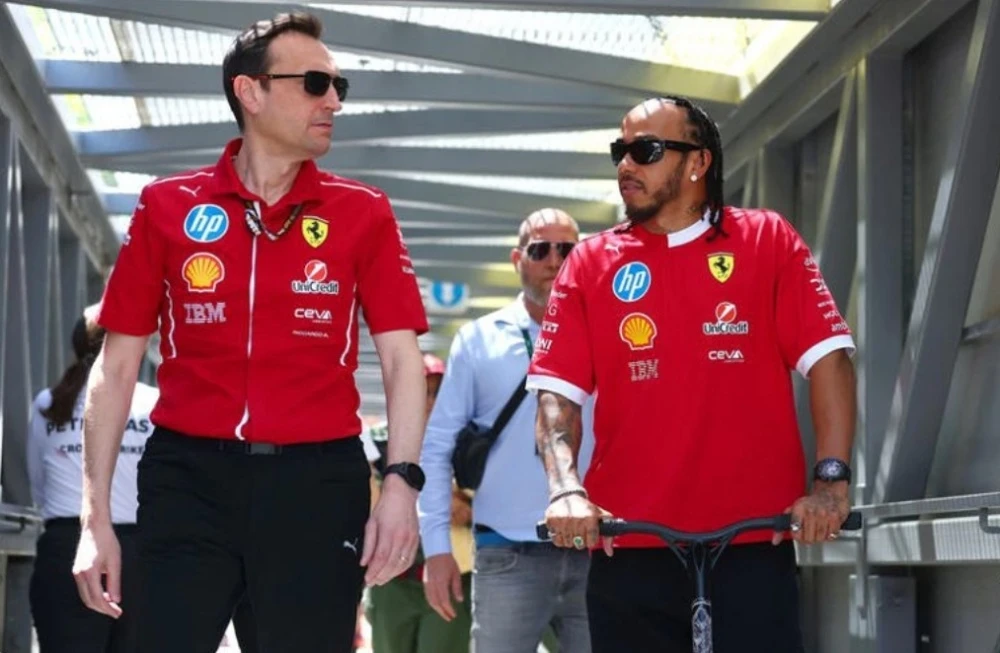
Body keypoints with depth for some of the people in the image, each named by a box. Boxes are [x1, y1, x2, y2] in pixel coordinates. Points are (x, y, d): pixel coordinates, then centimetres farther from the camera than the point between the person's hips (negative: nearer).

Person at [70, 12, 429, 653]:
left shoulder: (363, 213, 5)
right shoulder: (167, 207, 5)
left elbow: (401, 356, 3)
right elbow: (119, 364, 7)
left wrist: (402, 481, -12)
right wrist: (96, 514, 1)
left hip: (318, 480, 0)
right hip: (189, 477, 0)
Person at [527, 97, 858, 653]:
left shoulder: (768, 242, 5)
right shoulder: (590, 263, 9)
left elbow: (829, 356, -2)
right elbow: (558, 392, 2)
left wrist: (832, 479, -13)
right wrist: (567, 490, -15)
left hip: (752, 544, -2)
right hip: (629, 550, 2)